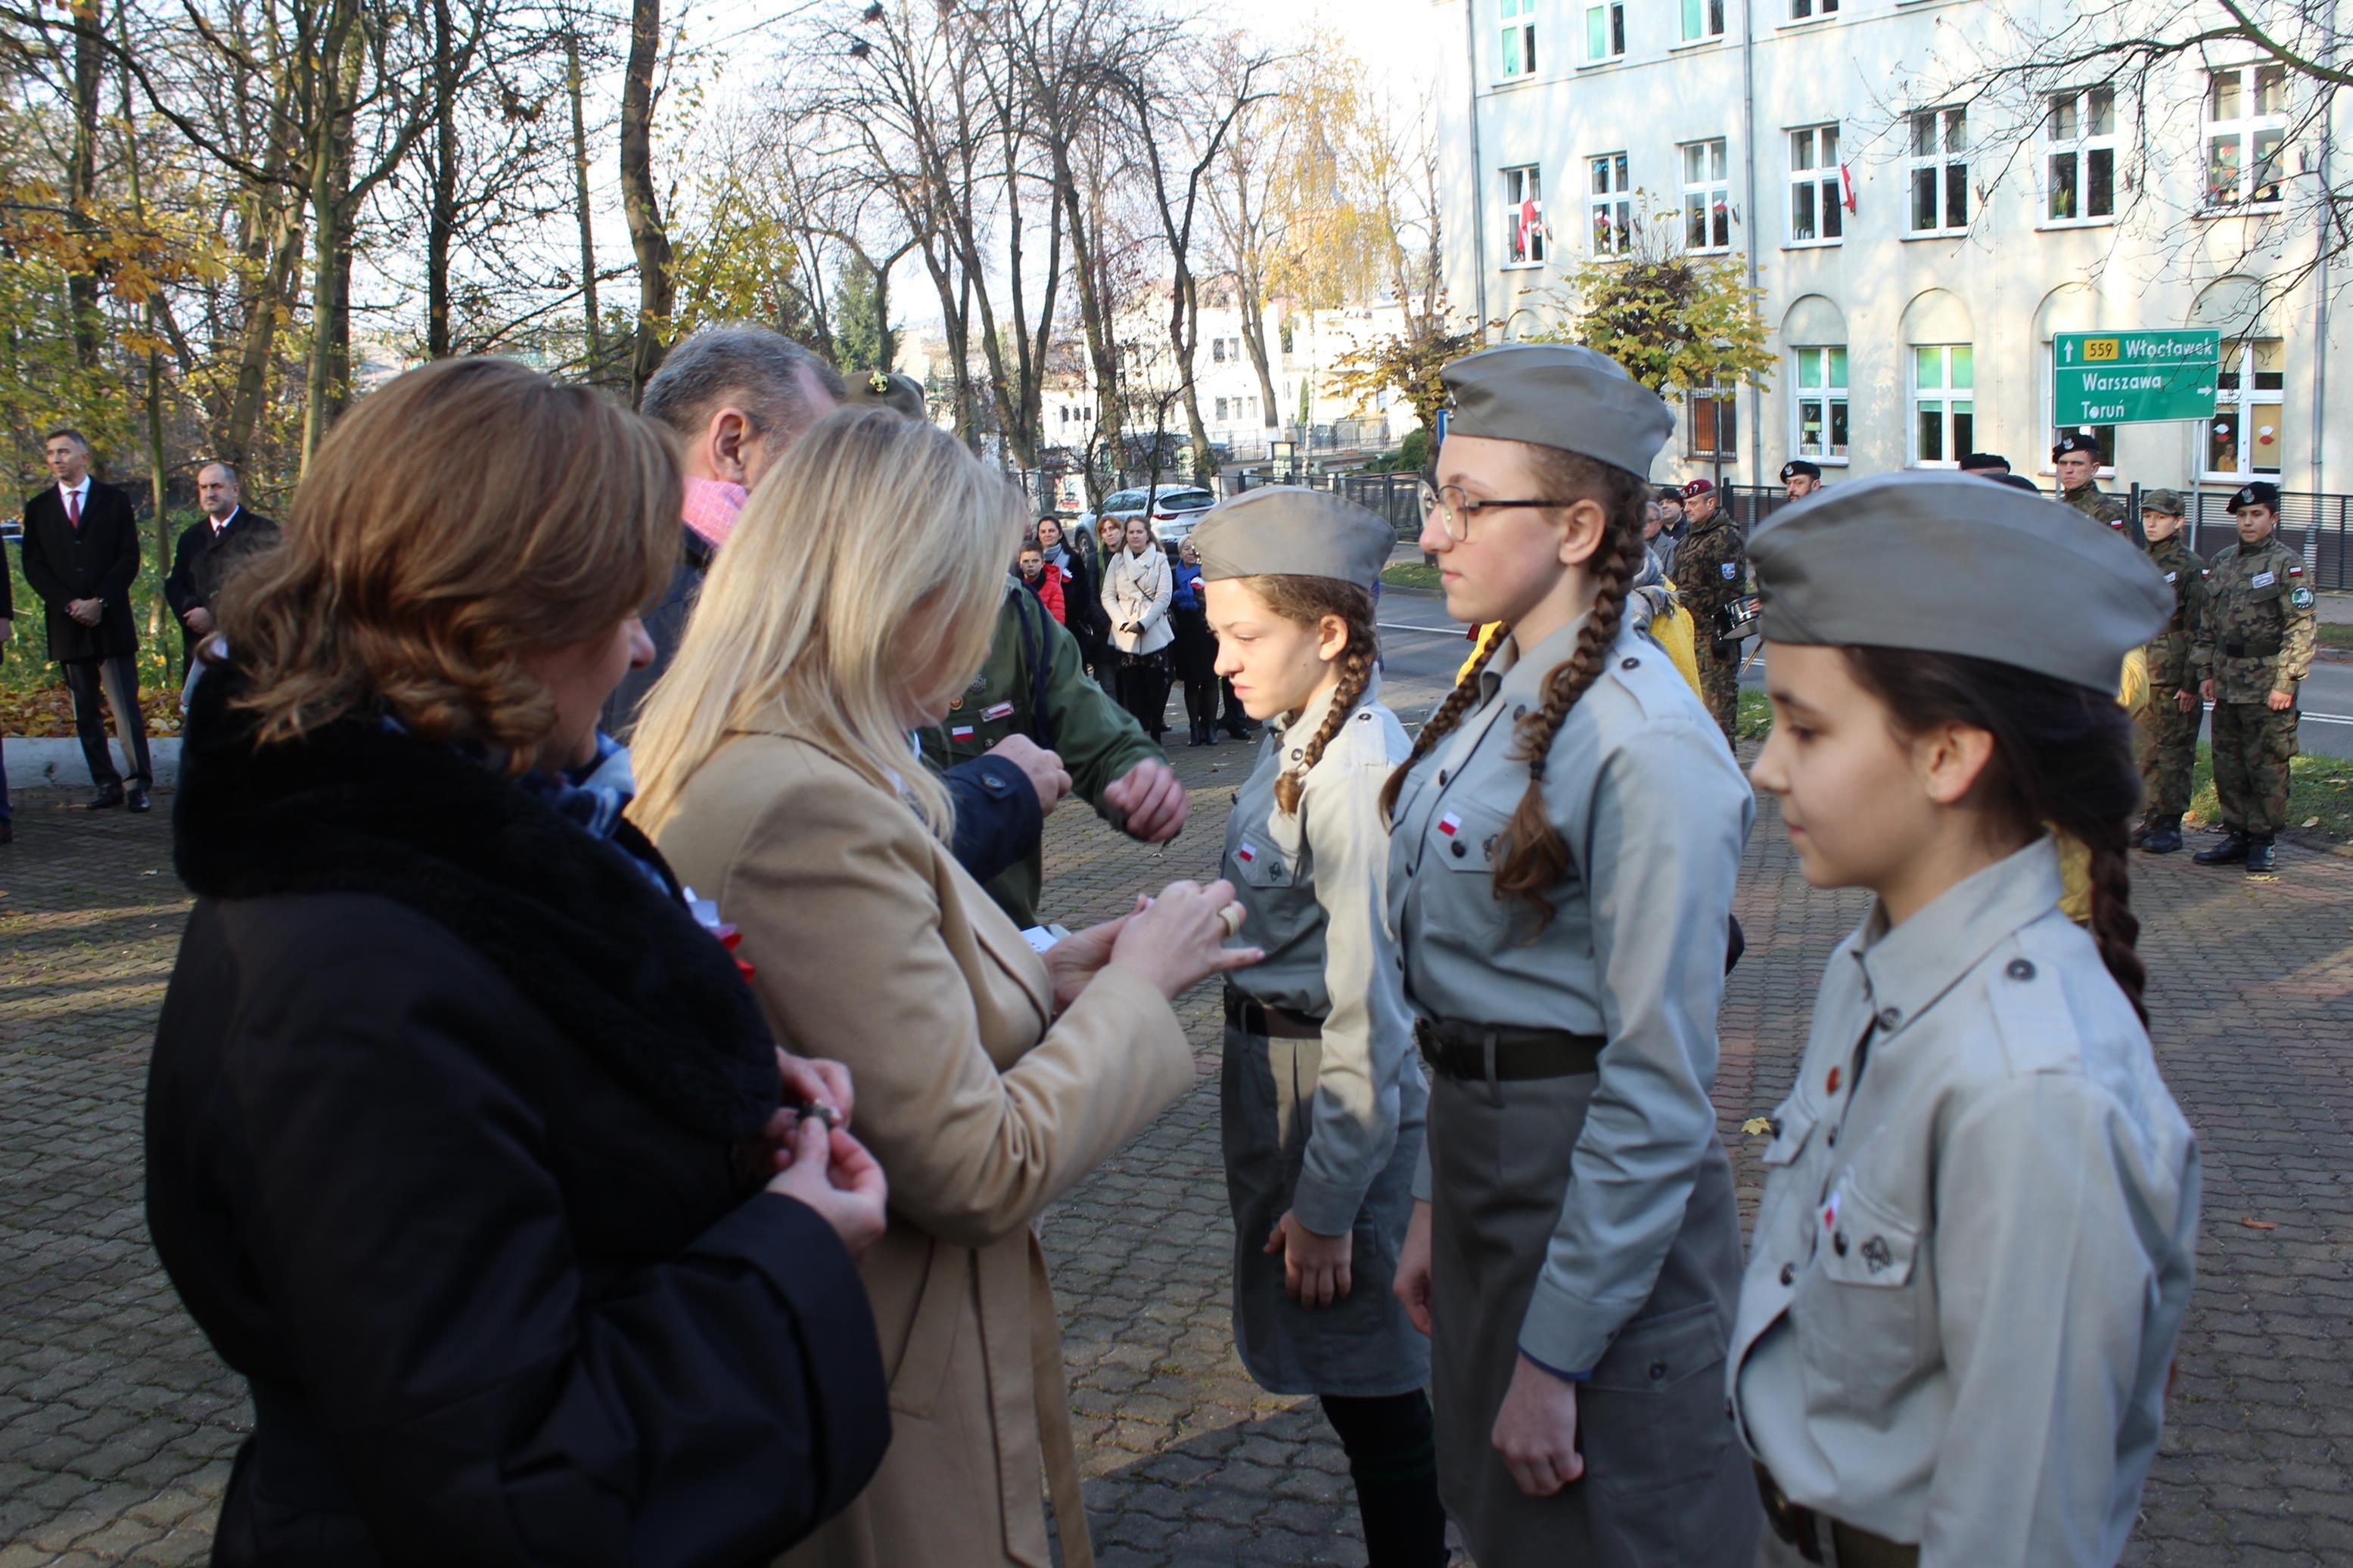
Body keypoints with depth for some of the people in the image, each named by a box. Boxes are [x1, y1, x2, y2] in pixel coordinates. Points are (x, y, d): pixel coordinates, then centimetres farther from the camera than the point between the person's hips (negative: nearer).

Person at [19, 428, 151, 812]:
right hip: (67, 623, 3)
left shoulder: (115, 501, 6)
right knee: (86, 713, 4)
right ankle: (107, 785, 8)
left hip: (112, 621, -3)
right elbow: (34, 567, 6)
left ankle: (140, 784, -5)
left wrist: (99, 601, -11)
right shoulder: (38, 509, 11)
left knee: (126, 707, -7)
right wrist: (70, 604, -8)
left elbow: (129, 559, 0)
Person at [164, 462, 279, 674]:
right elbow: (173, 585, 14)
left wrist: (214, 615, -12)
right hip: (199, 646, 5)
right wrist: (194, 611, -8)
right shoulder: (190, 537, 21)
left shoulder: (262, 531, 1)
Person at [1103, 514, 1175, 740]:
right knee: (1130, 685, -3)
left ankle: (1155, 732, 8)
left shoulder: (1160, 560, 5)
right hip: (1124, 634, 1)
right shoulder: (1117, 560, 11)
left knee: (1157, 684, -2)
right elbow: (1108, 596, 7)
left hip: (1154, 633, -1)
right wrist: (1123, 623, -8)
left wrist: (1142, 623, -11)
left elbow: (1164, 596, -1)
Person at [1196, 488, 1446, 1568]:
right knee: (1345, 1368, 22)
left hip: (1337, 1098, -9)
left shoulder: (1356, 771, -24)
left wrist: (1327, 1203, -18)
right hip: (1274, 1072, 9)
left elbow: (1368, 1008, -23)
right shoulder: (1297, 743, 3)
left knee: (1366, 1378, 6)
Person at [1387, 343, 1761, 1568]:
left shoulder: (1645, 745, -23)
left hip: (1603, 1208, -8)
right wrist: (1434, 1200, 11)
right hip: (1479, 1152, 8)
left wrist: (1555, 1353, -18)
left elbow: (1658, 1087, -22)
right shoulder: (1494, 698, 3)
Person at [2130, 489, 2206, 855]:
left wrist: (2190, 684, -14)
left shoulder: (2190, 566, -7)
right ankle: (2151, 818, 17)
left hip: (2174, 677, -7)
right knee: (2148, 750, 10)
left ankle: (2170, 825, 4)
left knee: (2173, 750, -1)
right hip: (2142, 674, 7)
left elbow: (2197, 630, -10)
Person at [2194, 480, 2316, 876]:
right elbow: (2207, 623, 17)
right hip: (2227, 683, 6)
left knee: (2267, 768, -1)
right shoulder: (2222, 561, 12)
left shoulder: (2286, 564, -6)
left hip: (2267, 685, -6)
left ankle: (2262, 843, 8)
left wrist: (2286, 682, -16)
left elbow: (2301, 628, -11)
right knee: (2227, 766, 10)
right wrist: (2205, 672, 11)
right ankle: (2236, 836, 20)